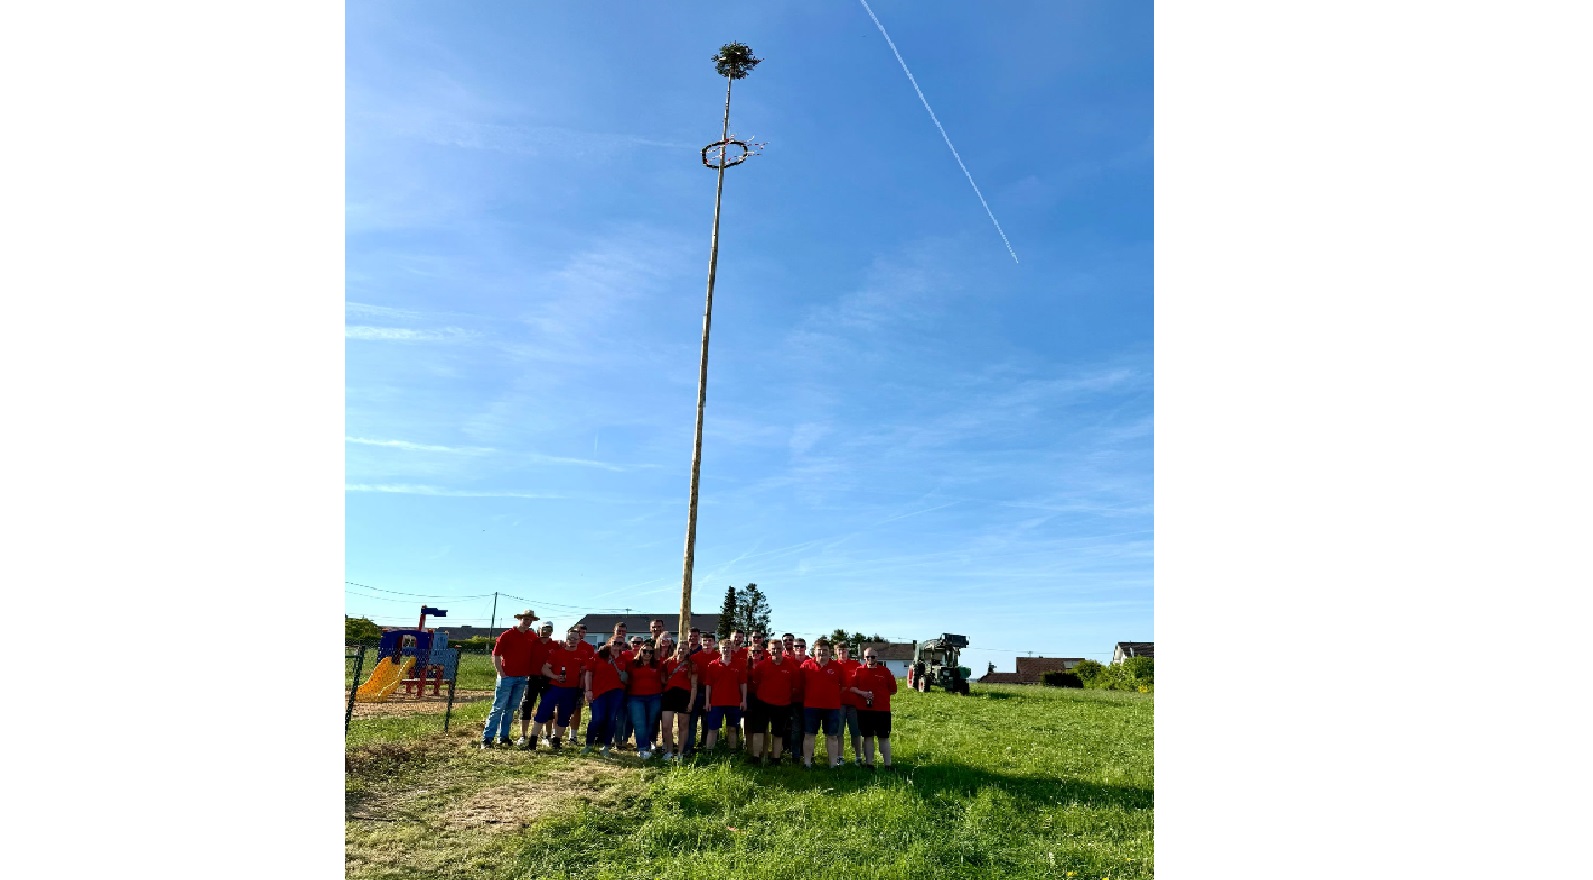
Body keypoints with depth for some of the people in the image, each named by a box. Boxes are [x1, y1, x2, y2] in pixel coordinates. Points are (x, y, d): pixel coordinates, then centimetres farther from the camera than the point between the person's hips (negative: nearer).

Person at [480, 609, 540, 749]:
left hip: (522, 678, 4)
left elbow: (534, 656, 15)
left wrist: (530, 674, 5)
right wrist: (501, 673, -9)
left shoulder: (533, 637, 6)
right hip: (507, 677, -4)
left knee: (511, 709, 11)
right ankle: (486, 738, 0)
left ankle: (503, 737, 18)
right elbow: (495, 655, -6)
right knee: (498, 707, -4)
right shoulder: (507, 635, -6)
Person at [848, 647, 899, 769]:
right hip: (864, 709, 1)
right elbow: (851, 687, 0)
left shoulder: (885, 671, 3)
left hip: (883, 710, -1)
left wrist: (880, 694, -1)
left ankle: (887, 764, 7)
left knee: (884, 737, 3)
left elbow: (893, 690, 6)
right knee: (868, 736, 7)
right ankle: (869, 763, 14)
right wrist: (862, 693, -15)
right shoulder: (859, 671, 5)